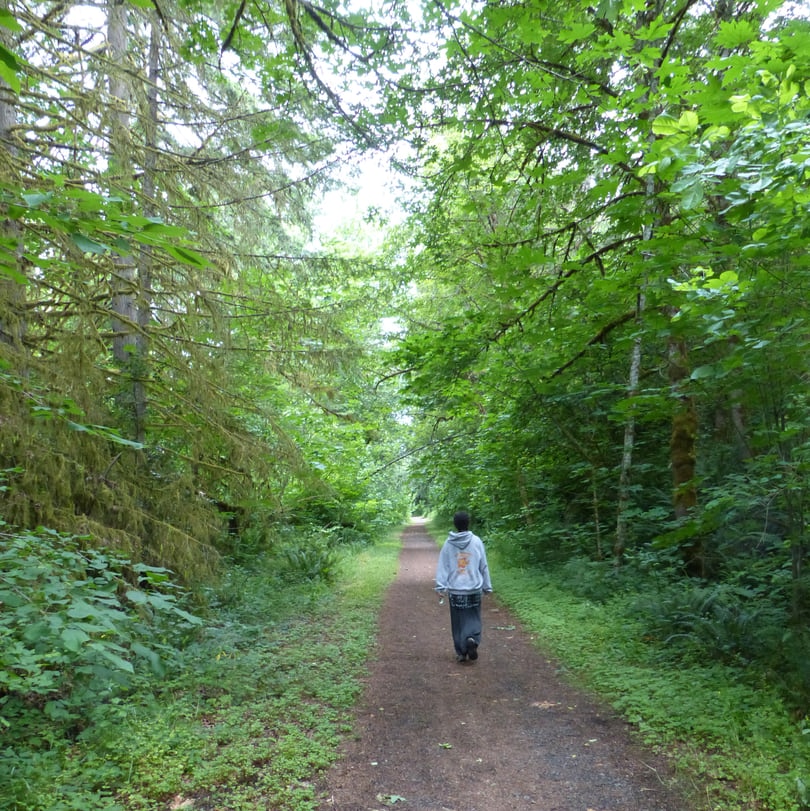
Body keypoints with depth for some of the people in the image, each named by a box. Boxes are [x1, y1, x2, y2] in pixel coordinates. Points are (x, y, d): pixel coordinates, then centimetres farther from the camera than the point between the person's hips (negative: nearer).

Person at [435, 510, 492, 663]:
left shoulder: (448, 543, -2)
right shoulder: (476, 541, -3)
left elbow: (442, 566, -4)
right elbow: (484, 566, 3)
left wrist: (441, 586, -2)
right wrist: (487, 586, 10)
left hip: (455, 590, 1)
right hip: (474, 589, -1)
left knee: (458, 622, 13)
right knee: (473, 619, 11)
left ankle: (461, 652, 14)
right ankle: (472, 639, -15)